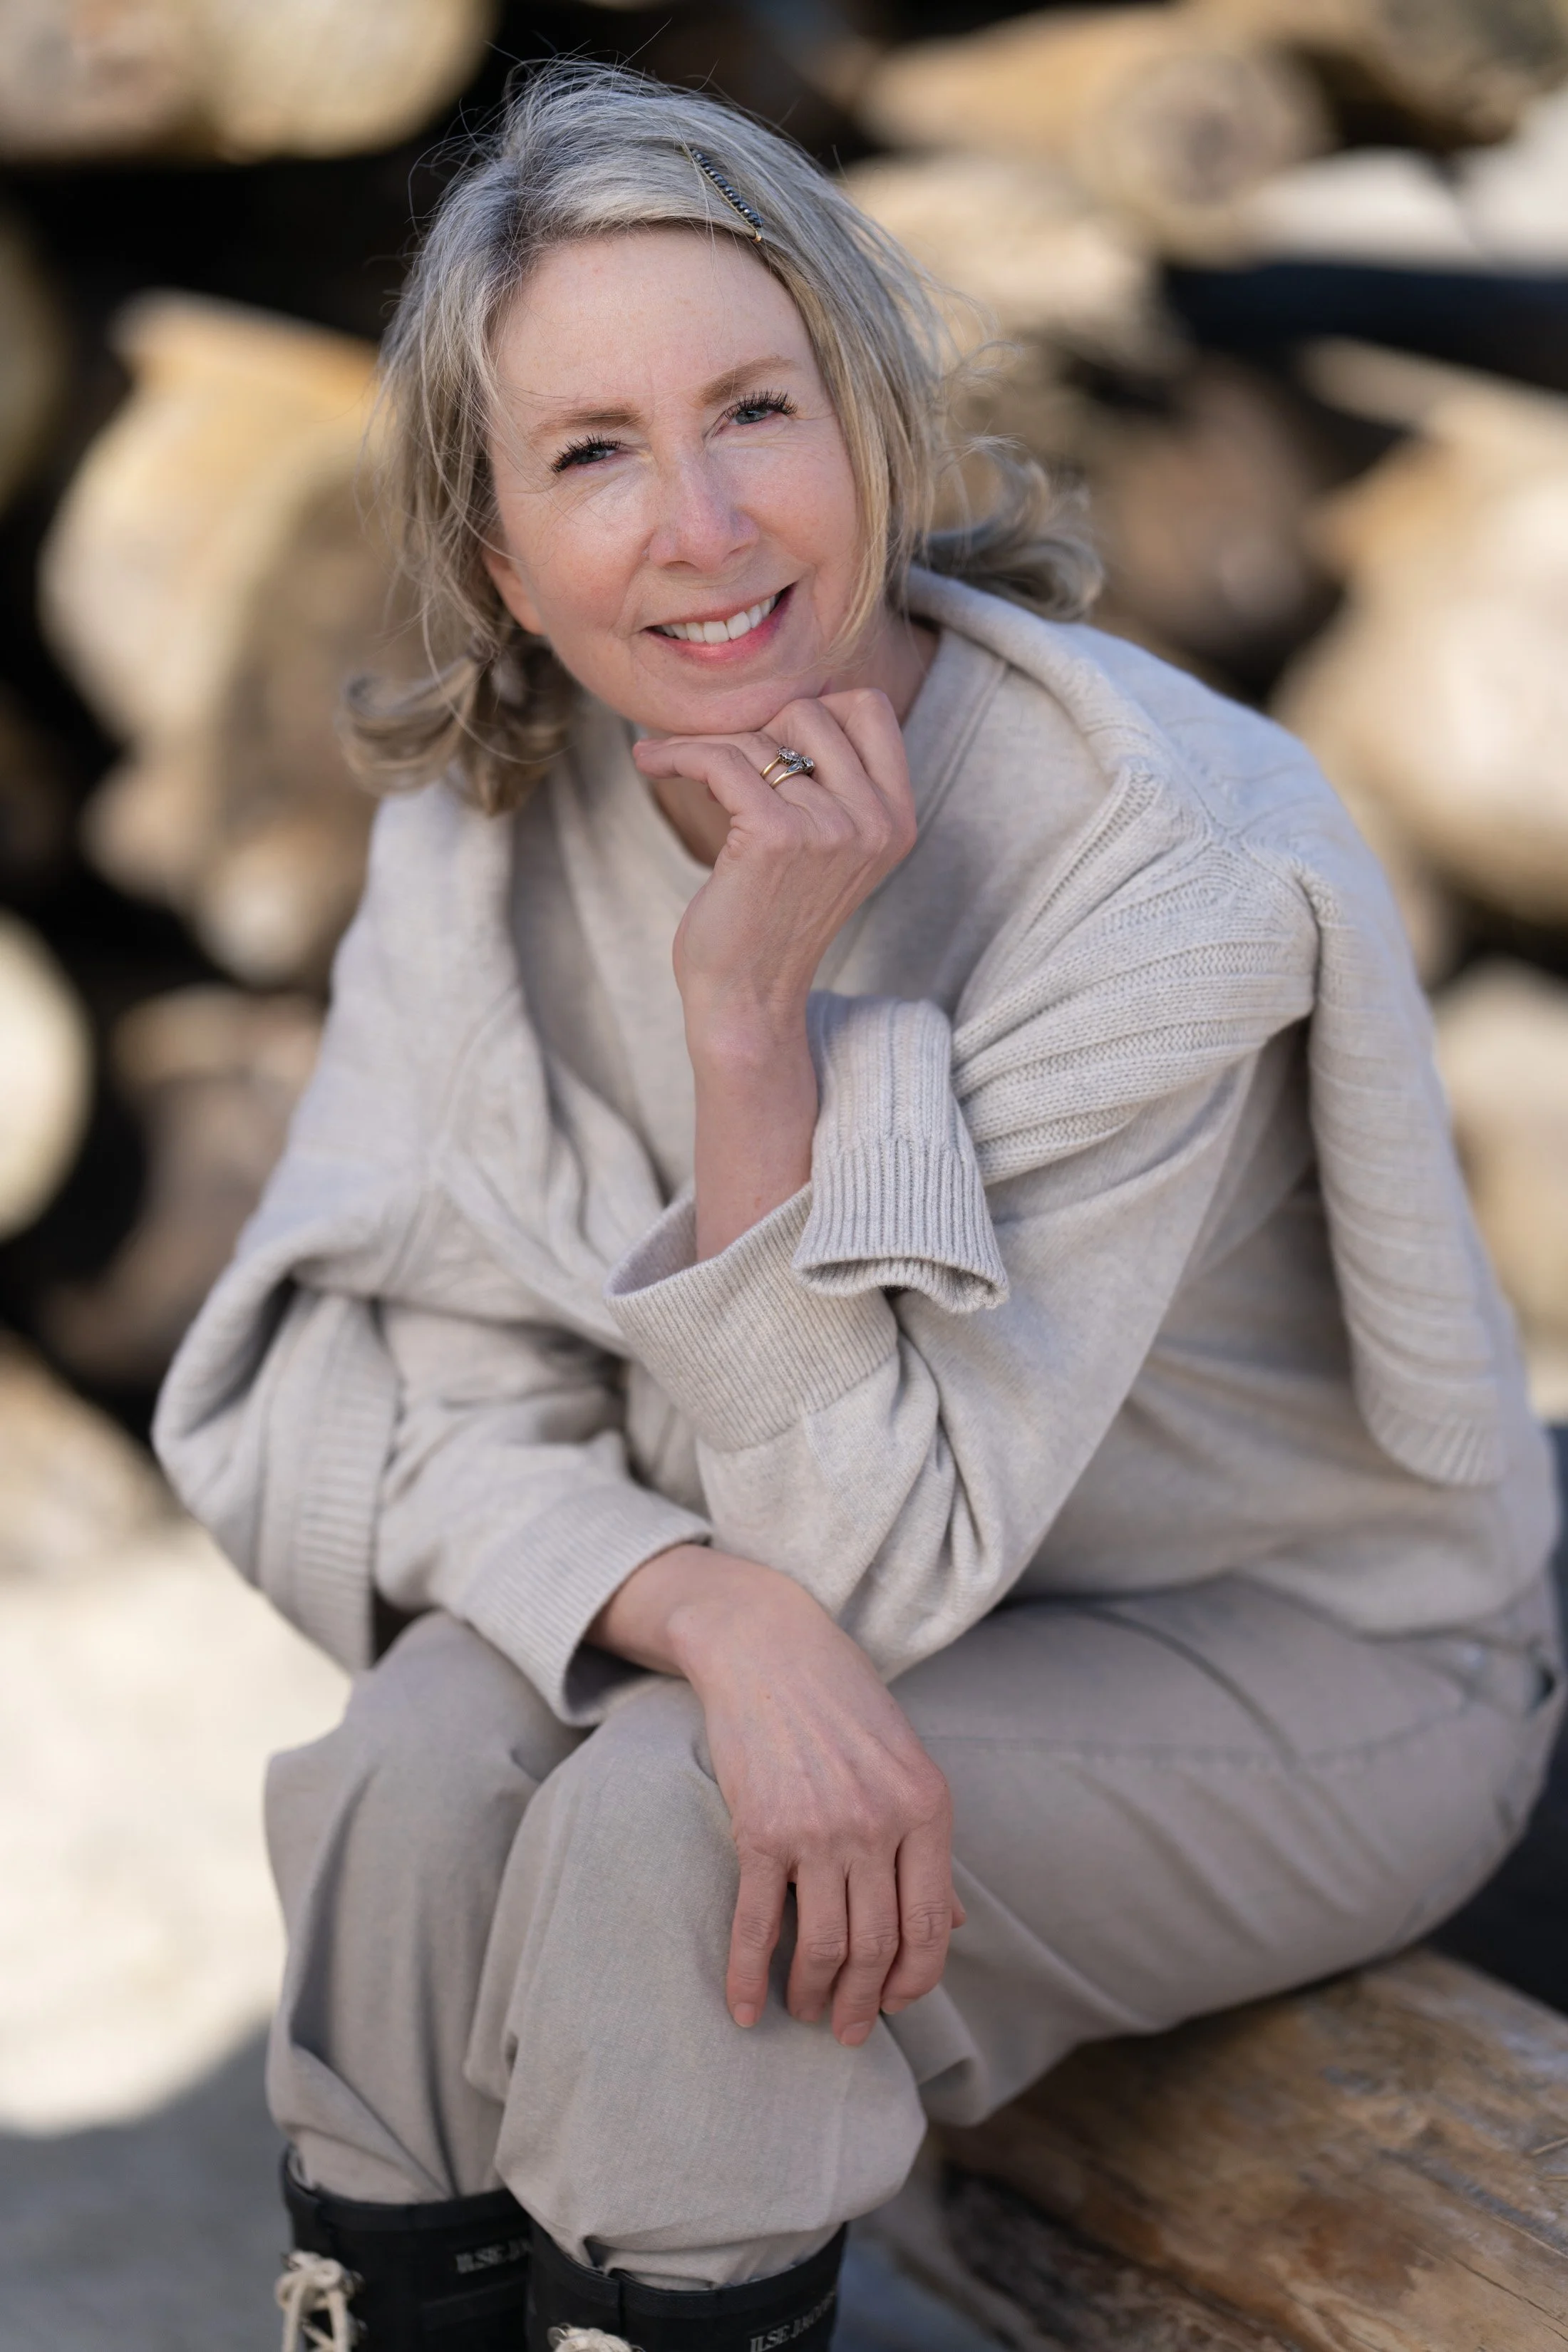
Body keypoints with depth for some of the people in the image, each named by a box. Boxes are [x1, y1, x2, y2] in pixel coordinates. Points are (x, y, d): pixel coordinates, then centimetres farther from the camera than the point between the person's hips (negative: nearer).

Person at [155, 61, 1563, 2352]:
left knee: (667, 1819, -29)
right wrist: (715, 1607, -32)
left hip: (1306, 1657, -4)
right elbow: (411, 1399, -13)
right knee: (420, 1765, -24)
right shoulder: (492, 818, -10)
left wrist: (751, 1009, -33)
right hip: (864, 1626, 4)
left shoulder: (1166, 863, -27)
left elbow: (870, 1538, -24)